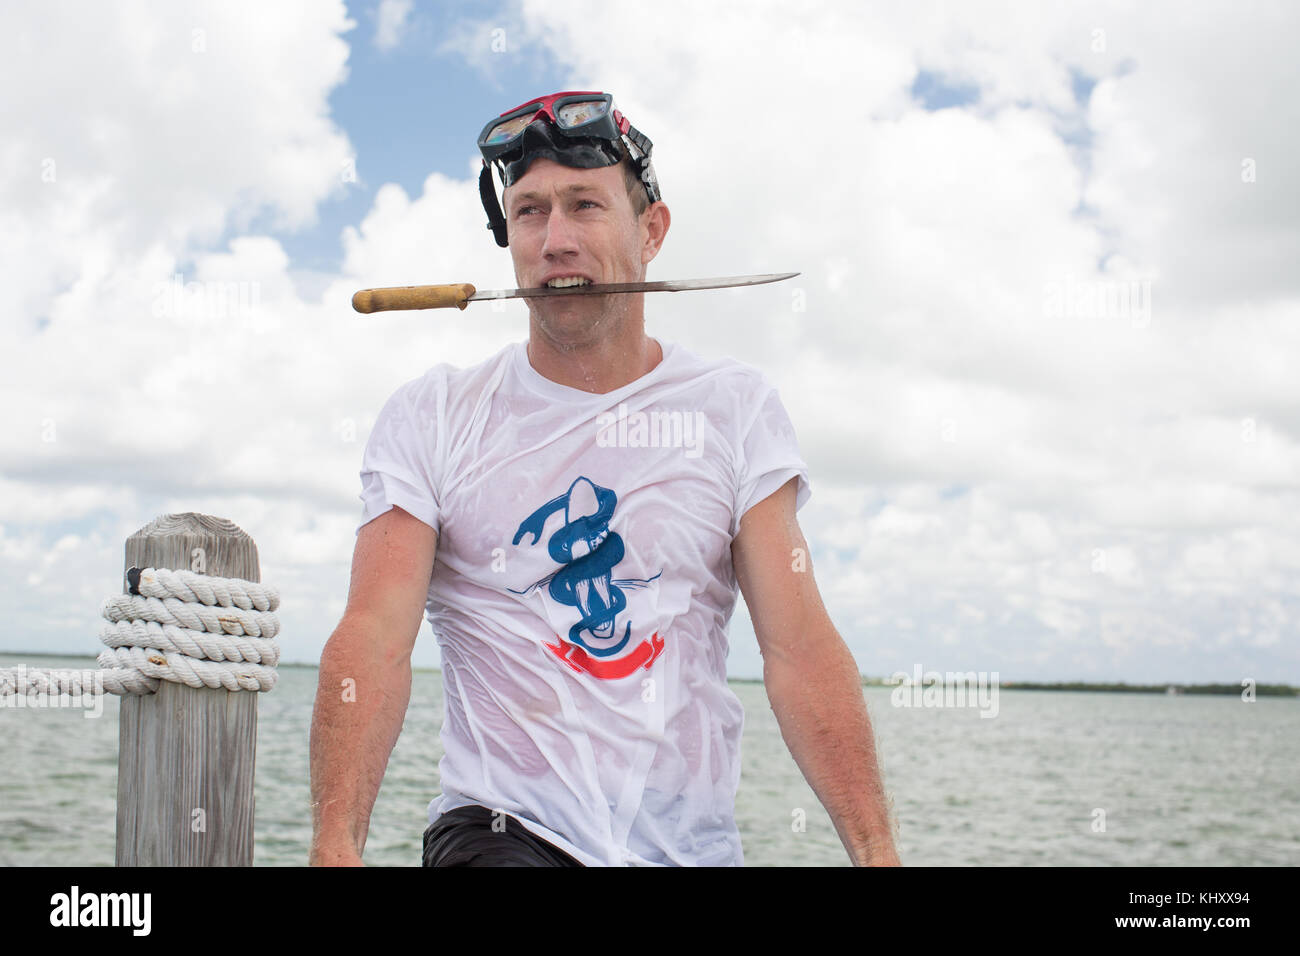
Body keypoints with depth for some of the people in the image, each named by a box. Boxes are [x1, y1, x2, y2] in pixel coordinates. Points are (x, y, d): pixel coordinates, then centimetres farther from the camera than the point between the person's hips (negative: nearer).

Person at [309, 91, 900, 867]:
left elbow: (800, 646, -3)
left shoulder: (735, 408, 5)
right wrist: (336, 844, -24)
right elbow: (376, 639, -9)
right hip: (502, 829, -2)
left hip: (694, 842, 2)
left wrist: (876, 850, -14)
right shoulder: (429, 418, 2)